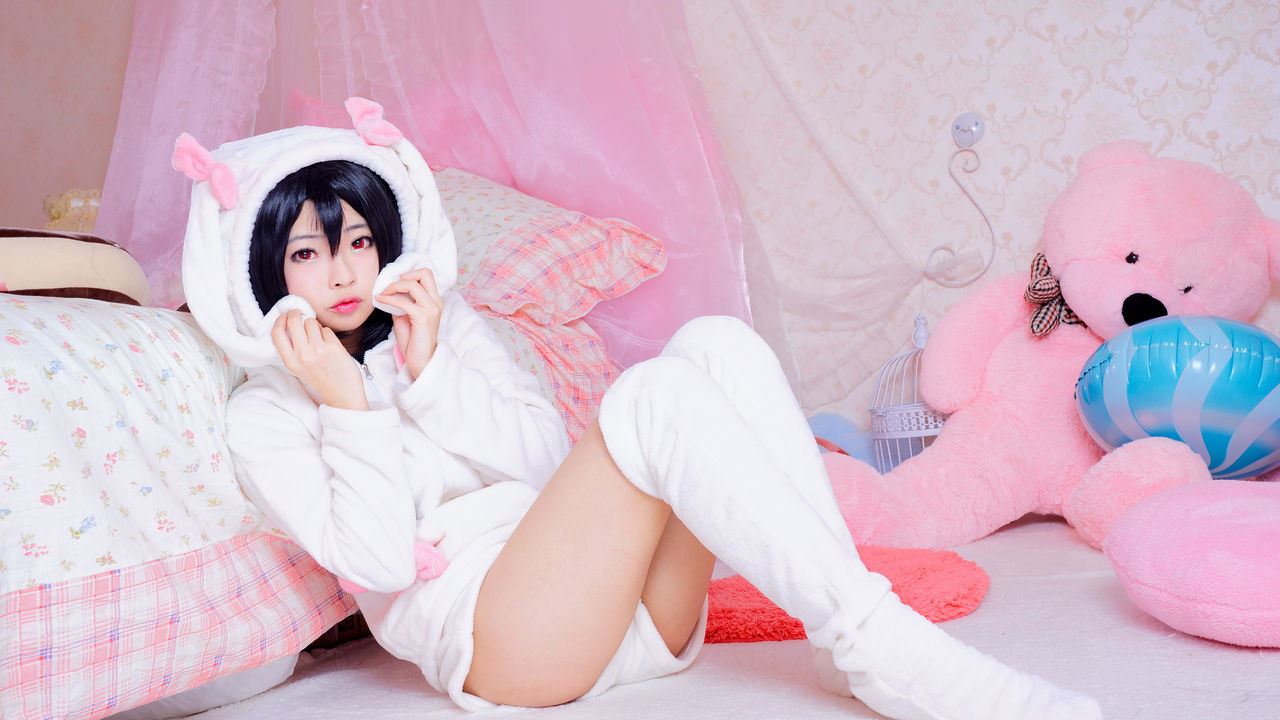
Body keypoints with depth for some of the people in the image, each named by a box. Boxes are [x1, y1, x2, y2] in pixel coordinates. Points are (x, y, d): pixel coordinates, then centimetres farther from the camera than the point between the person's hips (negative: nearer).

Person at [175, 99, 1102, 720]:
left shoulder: (439, 318, 22)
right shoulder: (266, 414, 7)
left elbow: (549, 456, 8)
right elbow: (380, 559, -7)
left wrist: (431, 369, -3)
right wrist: (347, 403, -10)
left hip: (632, 604, 6)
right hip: (487, 631, -6)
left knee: (716, 343, -17)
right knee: (658, 395, -28)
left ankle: (853, 640, -25)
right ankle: (877, 644, -29)